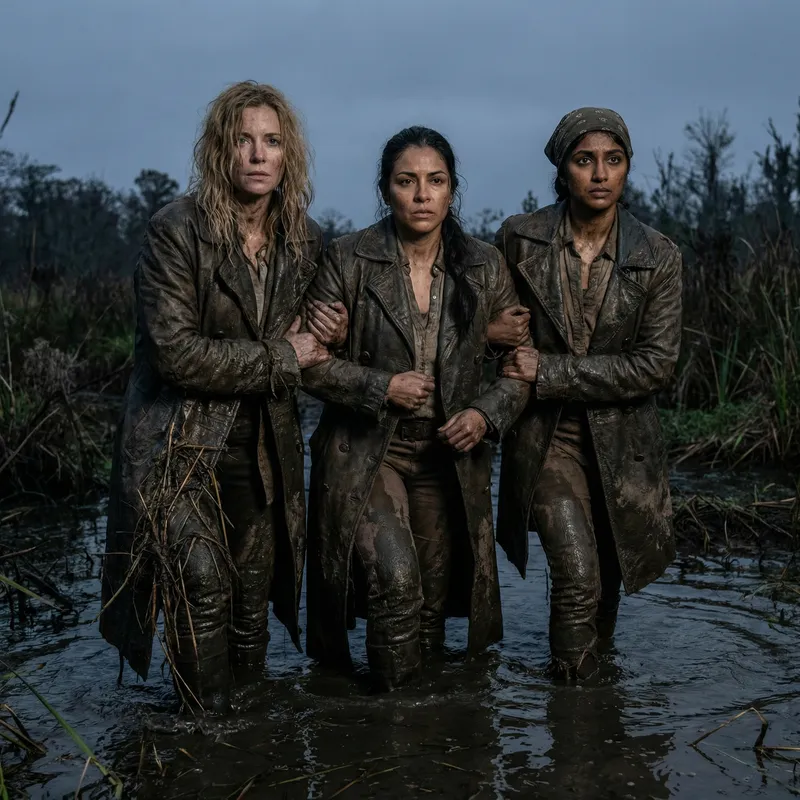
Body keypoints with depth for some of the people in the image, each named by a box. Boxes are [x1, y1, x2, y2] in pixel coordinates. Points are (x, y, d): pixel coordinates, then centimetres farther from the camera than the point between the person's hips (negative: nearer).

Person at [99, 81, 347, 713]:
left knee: (253, 602, 11)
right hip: (183, 444, -5)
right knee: (203, 587, -14)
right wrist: (279, 358, -15)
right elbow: (174, 351, -20)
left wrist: (331, 334, -5)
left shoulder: (303, 239, 5)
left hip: (262, 445, 5)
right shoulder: (178, 230, -13)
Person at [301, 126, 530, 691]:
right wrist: (381, 388, -17)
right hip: (365, 452, -3)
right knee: (395, 581, -21)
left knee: (433, 601, 12)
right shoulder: (349, 260, -7)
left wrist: (487, 414, -11)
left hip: (448, 454, 3)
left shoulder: (485, 267, 0)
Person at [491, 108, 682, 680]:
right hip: (546, 435, -1)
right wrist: (492, 330, -13)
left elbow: (657, 364, -12)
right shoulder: (520, 238, -6)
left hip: (621, 439, 2)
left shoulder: (659, 258, -7)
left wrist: (550, 370, -18)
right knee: (577, 574, -15)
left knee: (607, 575, 16)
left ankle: (596, 664, 45)